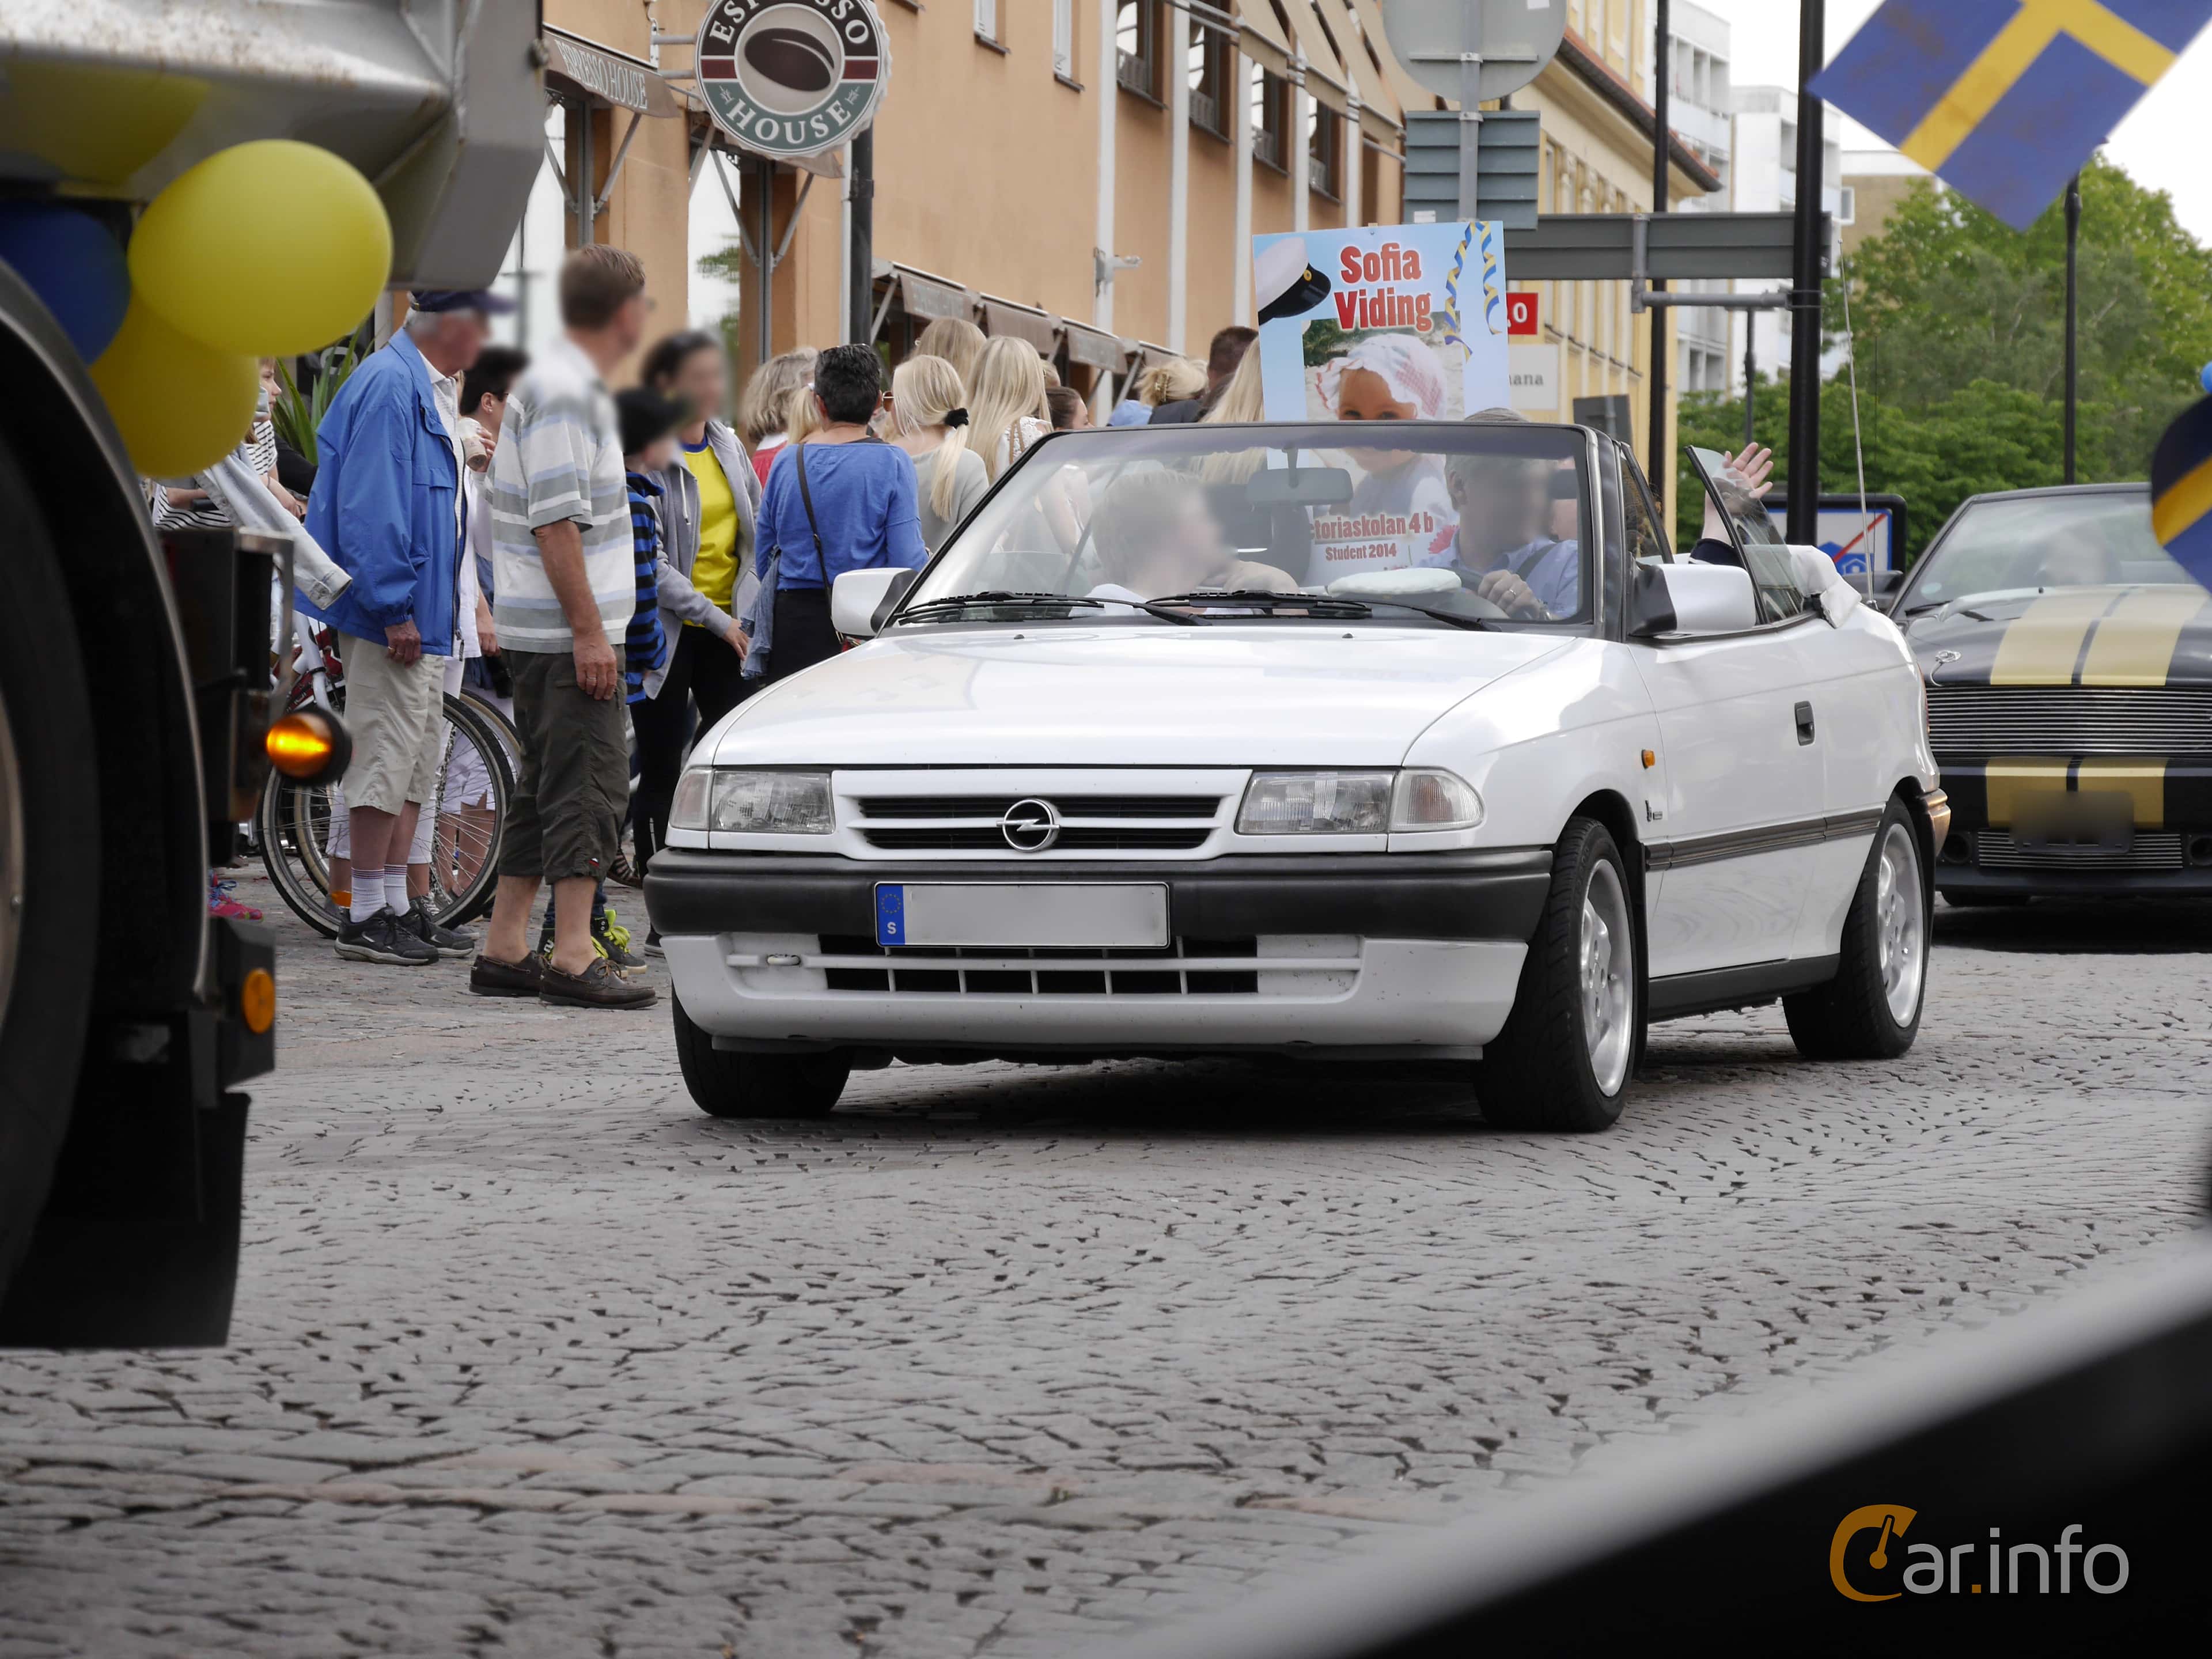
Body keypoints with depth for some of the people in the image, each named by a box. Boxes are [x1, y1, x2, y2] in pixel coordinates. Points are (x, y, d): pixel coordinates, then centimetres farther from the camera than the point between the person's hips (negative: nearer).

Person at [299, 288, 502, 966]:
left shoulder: (432, 389, 16)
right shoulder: (390, 385, -17)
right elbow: (370, 503, -22)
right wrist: (395, 609, -23)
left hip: (422, 614, 11)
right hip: (394, 611, -11)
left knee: (417, 759, 14)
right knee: (386, 756, -7)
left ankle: (399, 907, 20)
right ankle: (366, 917, -3)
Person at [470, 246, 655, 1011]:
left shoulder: (570, 383, 18)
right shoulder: (564, 393, -15)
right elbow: (557, 523, -21)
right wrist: (589, 630, -21)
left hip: (548, 631, 10)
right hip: (568, 632, -10)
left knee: (547, 790, 12)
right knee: (589, 786, -10)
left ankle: (503, 951, 15)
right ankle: (573, 960, -11)